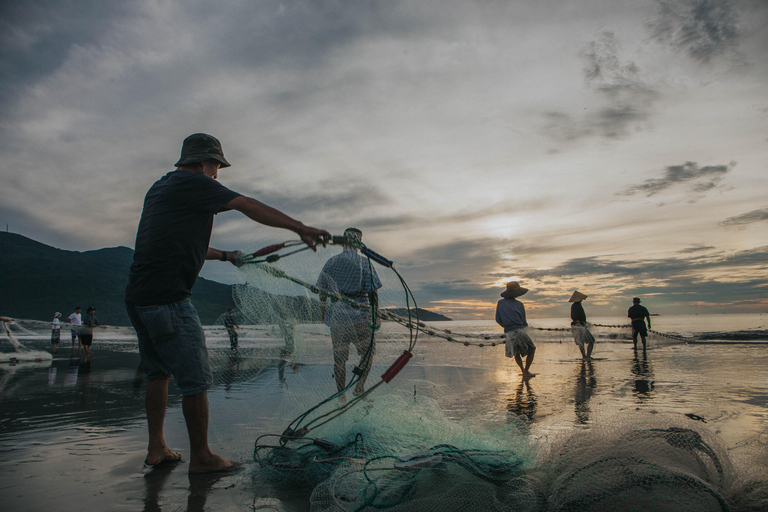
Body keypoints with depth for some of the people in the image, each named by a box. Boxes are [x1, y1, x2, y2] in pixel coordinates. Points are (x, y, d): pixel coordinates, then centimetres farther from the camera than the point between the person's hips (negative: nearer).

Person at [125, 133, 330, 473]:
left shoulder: (159, 188, 21)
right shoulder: (194, 183, -7)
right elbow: (250, 207, -14)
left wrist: (223, 255, 39)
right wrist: (300, 227, -14)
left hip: (137, 295, 10)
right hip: (167, 298, -10)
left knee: (158, 372, 19)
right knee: (195, 379, -1)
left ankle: (156, 448, 26)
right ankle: (201, 457, 9)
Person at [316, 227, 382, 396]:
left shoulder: (331, 262, 7)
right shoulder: (364, 262, -4)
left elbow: (322, 290, 13)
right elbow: (373, 291, -7)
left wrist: (324, 310, 27)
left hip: (336, 317, 4)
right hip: (359, 316, -3)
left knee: (339, 356, 14)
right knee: (368, 350, 16)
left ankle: (341, 394, 21)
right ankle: (359, 385, 7)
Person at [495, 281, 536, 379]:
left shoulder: (500, 303, 8)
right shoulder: (519, 304, 1)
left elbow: (498, 319, 8)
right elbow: (524, 321, 4)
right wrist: (525, 324, 27)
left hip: (508, 333, 4)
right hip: (519, 330, -4)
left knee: (516, 353, 26)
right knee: (532, 349, 13)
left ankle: (523, 371, 23)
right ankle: (526, 372, 8)